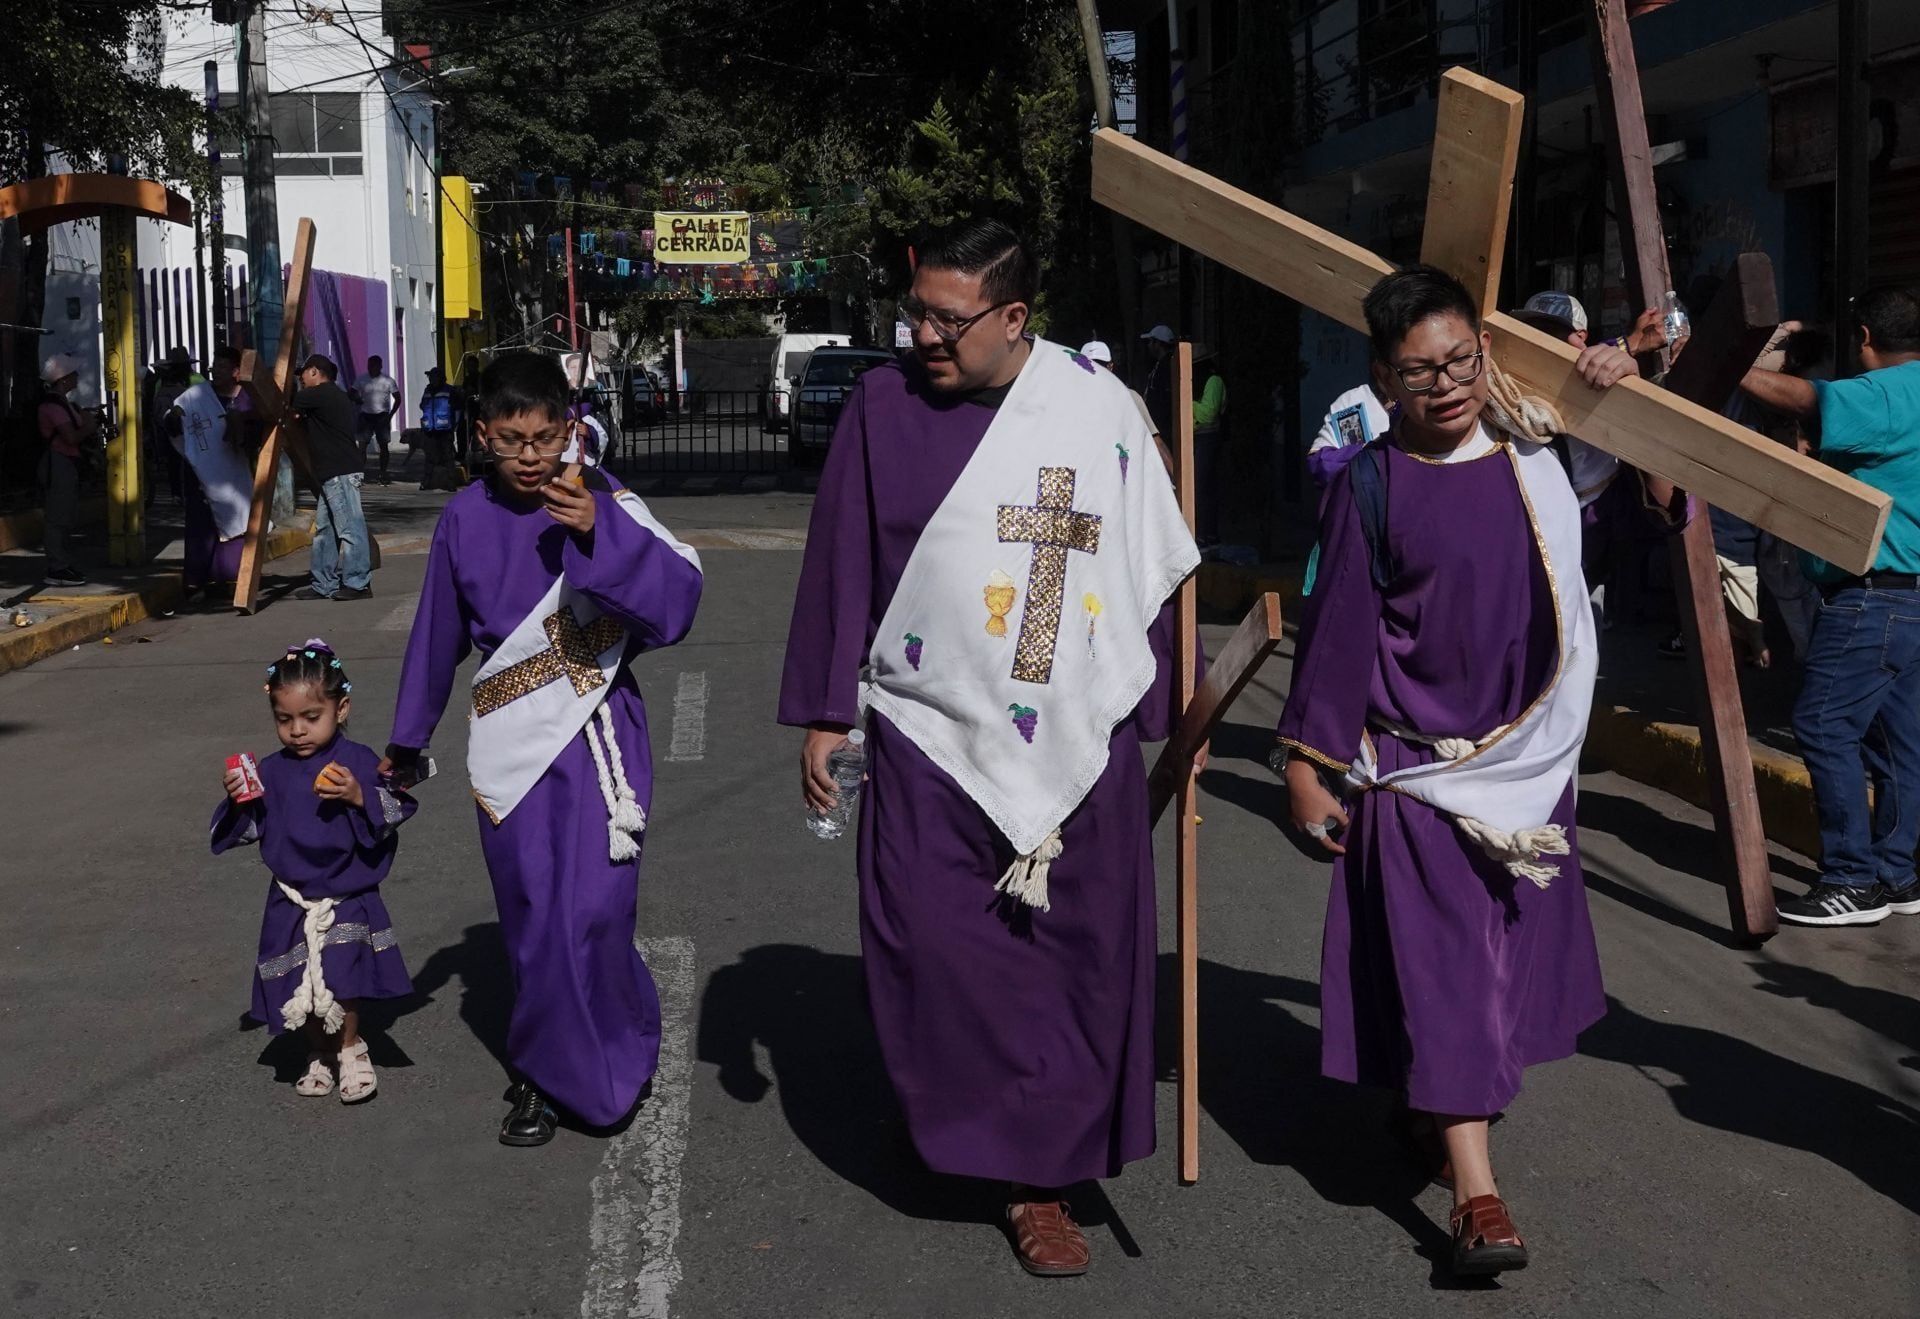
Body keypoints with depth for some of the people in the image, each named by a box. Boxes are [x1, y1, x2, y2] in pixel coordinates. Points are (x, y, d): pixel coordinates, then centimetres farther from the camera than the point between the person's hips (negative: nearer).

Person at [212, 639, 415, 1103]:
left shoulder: (359, 762, -6)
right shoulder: (271, 773, 3)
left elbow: (395, 813, -9)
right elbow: (248, 830, 8)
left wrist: (360, 797, -25)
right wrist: (237, 803, -11)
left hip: (348, 902, -3)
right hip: (292, 905, 3)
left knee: (339, 986, -13)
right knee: (299, 995, 7)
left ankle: (351, 1050, 12)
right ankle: (320, 1055, 31)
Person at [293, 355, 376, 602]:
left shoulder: (321, 394, -8)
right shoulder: (333, 396, 22)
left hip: (341, 473, -11)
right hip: (334, 473, 11)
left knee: (350, 527, -8)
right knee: (324, 528, 11)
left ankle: (358, 583, -7)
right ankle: (324, 584, 14)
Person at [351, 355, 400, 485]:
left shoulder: (388, 381, -1)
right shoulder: (361, 380, 3)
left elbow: (397, 399, 2)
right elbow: (353, 395, 7)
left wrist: (390, 415, -7)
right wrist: (358, 400, -17)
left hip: (382, 416, -1)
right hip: (366, 415, 1)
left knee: (384, 445, 3)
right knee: (362, 444, -7)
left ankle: (383, 474, 11)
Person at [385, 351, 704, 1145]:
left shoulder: (600, 499, -7)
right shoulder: (466, 519, 3)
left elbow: (680, 592, -18)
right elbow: (438, 632, 15)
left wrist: (601, 532, -30)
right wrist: (408, 739, 23)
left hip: (595, 733, -3)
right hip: (508, 738, 3)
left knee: (590, 912, -8)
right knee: (532, 921, 8)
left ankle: (554, 1071, 15)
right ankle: (557, 1068, 26)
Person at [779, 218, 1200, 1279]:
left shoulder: (1098, 407, 0)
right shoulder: (883, 406, 0)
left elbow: (1147, 571, 6)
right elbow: (838, 567, 4)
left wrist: (1152, 717, 8)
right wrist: (824, 714, 3)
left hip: (1077, 743, 0)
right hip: (928, 741, 0)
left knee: (1081, 966, 3)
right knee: (938, 954, -3)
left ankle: (1040, 1177, 17)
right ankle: (1023, 1143, 20)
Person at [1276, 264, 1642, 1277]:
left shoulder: (1539, 451, 1)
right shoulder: (1371, 484, -10)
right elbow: (1336, 628, -7)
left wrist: (1614, 377, 0)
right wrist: (1308, 761, -6)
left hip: (1531, 756, 5)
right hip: (1418, 766, -5)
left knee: (1510, 949, 14)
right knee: (1441, 964, -6)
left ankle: (1435, 1109, 36)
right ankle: (1475, 1190, -4)